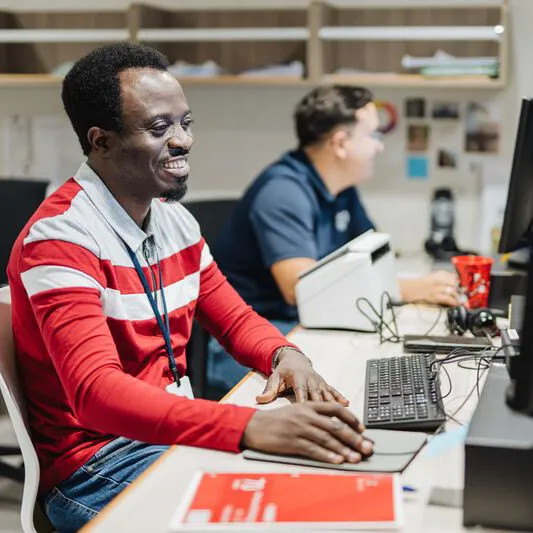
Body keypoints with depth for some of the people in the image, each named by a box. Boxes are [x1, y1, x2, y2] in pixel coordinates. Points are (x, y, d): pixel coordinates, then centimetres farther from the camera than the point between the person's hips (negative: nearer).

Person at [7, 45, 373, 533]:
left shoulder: (175, 220, 7)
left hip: (176, 431, 8)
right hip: (97, 463, -7)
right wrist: (251, 425, -44)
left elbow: (236, 319, 13)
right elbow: (97, 392, -32)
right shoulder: (60, 237, -20)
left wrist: (284, 354, -12)